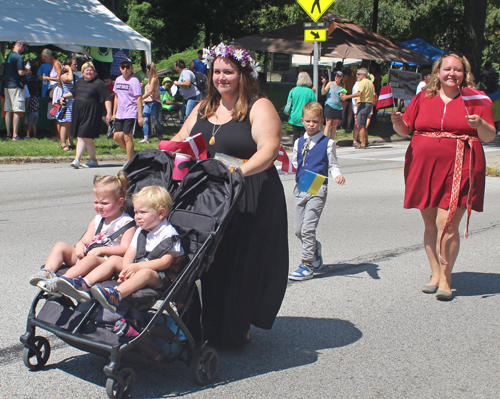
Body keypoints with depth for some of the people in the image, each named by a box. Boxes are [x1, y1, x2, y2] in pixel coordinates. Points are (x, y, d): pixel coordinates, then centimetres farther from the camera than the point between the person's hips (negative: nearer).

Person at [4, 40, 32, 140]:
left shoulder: (8, 56, 14)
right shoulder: (18, 57, -14)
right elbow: (20, 72, -20)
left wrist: (25, 72, 18)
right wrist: (27, 70, 0)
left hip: (7, 86, 9)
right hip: (16, 86, -9)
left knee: (8, 111, 10)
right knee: (17, 111, -7)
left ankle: (8, 133, 15)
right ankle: (15, 135, -9)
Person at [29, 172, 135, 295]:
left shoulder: (126, 222, -2)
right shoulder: (97, 220, 22)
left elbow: (125, 248, -12)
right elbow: (85, 240, 18)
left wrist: (101, 250, -20)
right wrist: (80, 245, -7)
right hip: (85, 255, 8)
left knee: (91, 259, -39)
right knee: (61, 246, -7)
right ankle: (47, 272, -29)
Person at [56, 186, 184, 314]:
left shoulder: (168, 233, -11)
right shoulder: (140, 231, 14)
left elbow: (165, 261, -20)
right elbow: (130, 253, 5)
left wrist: (138, 266, -27)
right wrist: (126, 270, -18)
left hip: (161, 277, -7)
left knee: (145, 272, -38)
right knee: (113, 260, -6)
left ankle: (116, 295, -62)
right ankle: (85, 284, -24)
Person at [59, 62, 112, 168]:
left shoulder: (99, 83, -2)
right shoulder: (79, 82, 17)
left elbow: (107, 99, -7)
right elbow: (73, 92, 34)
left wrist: (109, 112, -14)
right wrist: (64, 97, 16)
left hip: (91, 113, -6)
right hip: (78, 112, 6)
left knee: (83, 136, -11)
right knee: (87, 138, 8)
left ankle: (77, 160, -11)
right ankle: (93, 160, 19)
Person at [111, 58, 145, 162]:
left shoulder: (134, 81, -8)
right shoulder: (118, 80, 14)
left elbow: (139, 98, -11)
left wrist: (140, 116, -16)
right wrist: (114, 113, 20)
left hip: (131, 114, -7)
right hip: (120, 114, 7)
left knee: (127, 137, -7)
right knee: (117, 136, 3)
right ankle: (133, 153, 22)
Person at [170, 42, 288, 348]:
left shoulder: (259, 107, -4)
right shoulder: (204, 108, 18)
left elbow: (269, 149, -17)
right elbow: (181, 139, 24)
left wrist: (242, 170, -34)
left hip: (249, 200, -6)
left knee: (241, 265, -1)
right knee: (210, 263, 7)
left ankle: (237, 331, 13)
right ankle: (210, 326, 20)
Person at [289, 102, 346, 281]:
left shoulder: (327, 143, 1)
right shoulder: (298, 142, 13)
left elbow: (332, 165, 2)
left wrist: (337, 175, -17)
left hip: (318, 190, -5)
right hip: (300, 189, 5)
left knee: (308, 228, -13)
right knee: (298, 230, 8)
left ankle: (307, 266, -5)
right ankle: (315, 252, 33)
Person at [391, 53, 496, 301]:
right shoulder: (423, 98, 13)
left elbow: (490, 136, 3)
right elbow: (405, 129, 14)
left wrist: (480, 125, -18)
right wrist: (397, 122, -7)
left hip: (459, 169, -3)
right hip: (423, 168, 3)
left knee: (447, 224, -10)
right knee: (430, 223, 8)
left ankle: (445, 279, 1)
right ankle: (435, 274, 20)